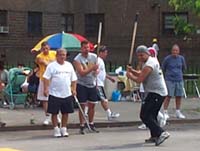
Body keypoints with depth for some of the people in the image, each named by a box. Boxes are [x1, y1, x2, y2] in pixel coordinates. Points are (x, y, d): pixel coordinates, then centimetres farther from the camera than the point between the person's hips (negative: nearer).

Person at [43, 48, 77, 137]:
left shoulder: (69, 65, 11)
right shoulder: (51, 66, -3)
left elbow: (74, 79, 15)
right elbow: (46, 78, -7)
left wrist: (74, 89, 6)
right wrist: (46, 89, -16)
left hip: (67, 94, 4)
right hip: (54, 94, -4)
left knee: (66, 112, 8)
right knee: (54, 112, 1)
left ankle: (64, 129, 19)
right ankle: (56, 130, 11)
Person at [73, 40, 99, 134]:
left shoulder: (94, 56, 2)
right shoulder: (77, 59, -12)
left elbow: (97, 69, 13)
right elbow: (82, 73, -21)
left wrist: (96, 71, -9)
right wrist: (92, 68, -31)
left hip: (92, 84, 5)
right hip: (82, 85, -4)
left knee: (92, 105, 9)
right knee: (82, 105, 0)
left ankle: (91, 124, 22)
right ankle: (82, 126, 6)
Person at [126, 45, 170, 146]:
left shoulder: (148, 65, -16)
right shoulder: (153, 60, 16)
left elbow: (139, 80, -17)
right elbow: (142, 75, 25)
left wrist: (130, 76, 0)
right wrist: (132, 71, 10)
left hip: (155, 93, -11)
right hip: (161, 92, 11)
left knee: (144, 115, -12)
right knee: (152, 115, 20)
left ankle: (161, 133, -20)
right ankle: (154, 136, 24)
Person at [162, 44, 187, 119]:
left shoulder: (181, 58, 3)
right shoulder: (167, 59, -6)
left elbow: (184, 68, 20)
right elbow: (163, 68, 8)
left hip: (179, 80, 4)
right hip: (169, 80, -3)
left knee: (179, 96, 6)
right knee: (168, 96, -7)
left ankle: (178, 112, 16)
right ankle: (165, 112, -1)